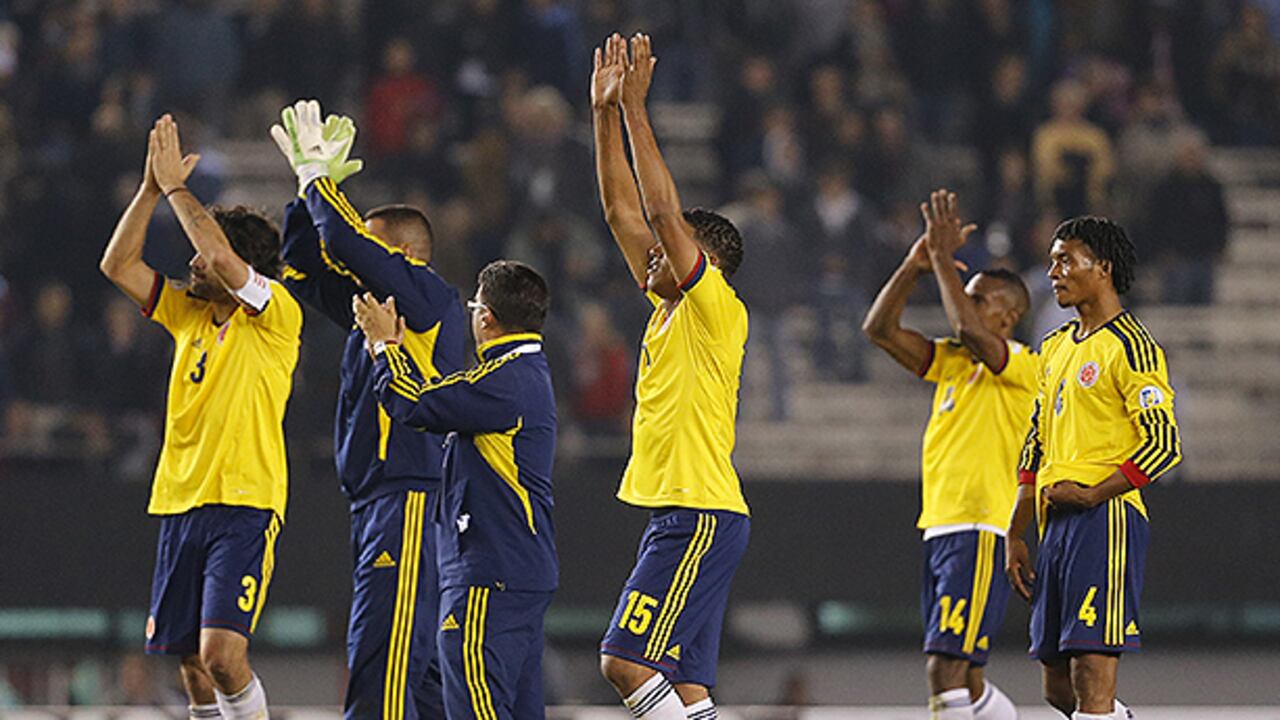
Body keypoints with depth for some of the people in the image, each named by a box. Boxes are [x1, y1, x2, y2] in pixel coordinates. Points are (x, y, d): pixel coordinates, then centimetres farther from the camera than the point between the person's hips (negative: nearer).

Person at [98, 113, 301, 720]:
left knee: (221, 654, -19)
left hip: (245, 507, -7)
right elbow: (118, 265, 12)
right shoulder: (189, 315, 14)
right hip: (180, 504, 7)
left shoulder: (276, 317, -6)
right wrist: (152, 188, 3)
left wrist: (175, 186, -11)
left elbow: (221, 256, -21)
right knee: (189, 660, 8)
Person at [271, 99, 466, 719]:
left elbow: (348, 244, -16)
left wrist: (317, 176, -2)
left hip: (409, 498, -10)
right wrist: (310, 188, 16)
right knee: (408, 660, 10)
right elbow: (303, 270, 26)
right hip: (375, 499, 10)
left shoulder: (430, 298, -6)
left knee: (379, 657, -17)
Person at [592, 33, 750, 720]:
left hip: (700, 518, -10)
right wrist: (605, 113, 13)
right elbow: (624, 213, 17)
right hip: (675, 514, 10)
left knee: (626, 662, -15)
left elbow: (662, 209, -15)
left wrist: (635, 108, -13)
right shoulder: (669, 309, 15)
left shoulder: (717, 311, -8)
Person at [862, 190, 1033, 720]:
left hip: (982, 531, -9)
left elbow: (969, 330, -25)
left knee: (946, 669, -16)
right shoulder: (951, 362, 17)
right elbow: (880, 329, 13)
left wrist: (944, 259, -17)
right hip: (939, 530, 9)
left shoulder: (1020, 367, -7)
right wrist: (915, 266, 2)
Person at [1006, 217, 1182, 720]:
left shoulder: (1131, 346, -6)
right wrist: (1015, 536, 19)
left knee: (1092, 676, -14)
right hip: (1056, 526, 9)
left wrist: (1093, 494, -17)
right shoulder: (1055, 349, 20)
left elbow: (1164, 445, -14)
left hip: (1106, 521, -9)